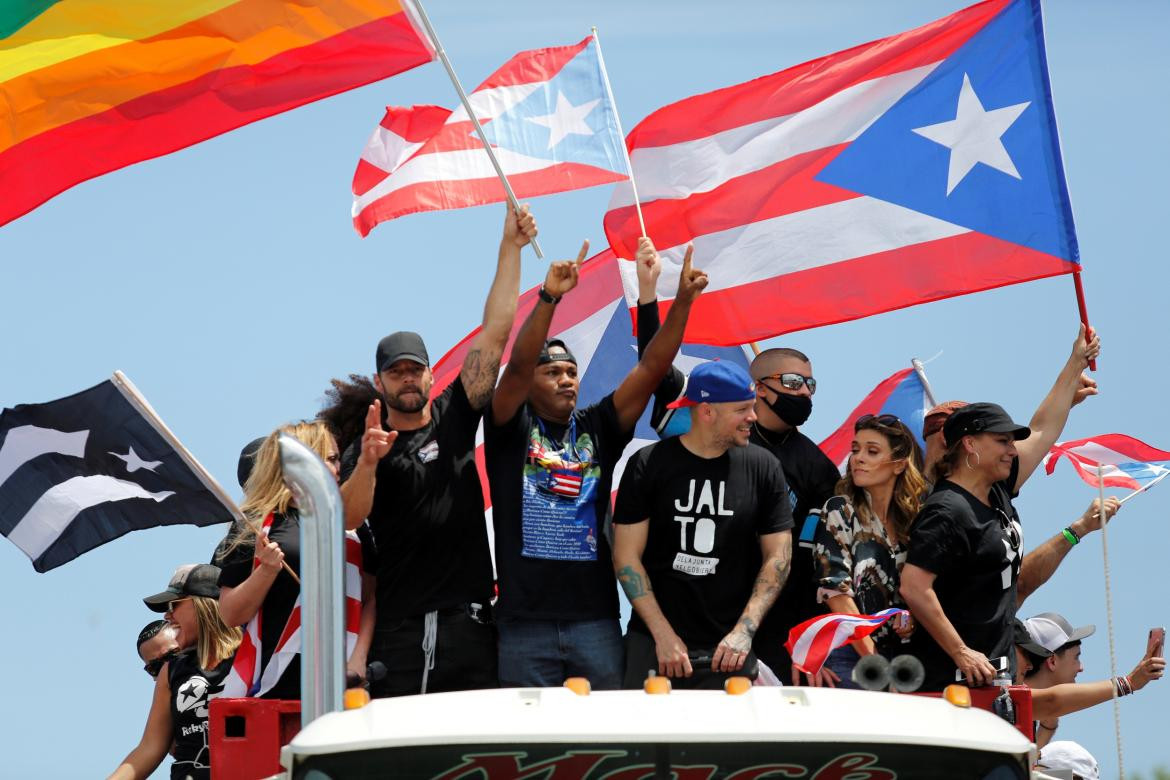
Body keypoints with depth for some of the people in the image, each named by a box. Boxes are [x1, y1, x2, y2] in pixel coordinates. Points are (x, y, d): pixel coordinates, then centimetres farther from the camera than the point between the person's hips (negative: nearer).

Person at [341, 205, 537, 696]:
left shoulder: (454, 418, 12)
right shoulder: (363, 449, 8)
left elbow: (495, 334, 8)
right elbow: (348, 518, -9)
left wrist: (510, 249, 3)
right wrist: (367, 464, -27)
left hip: (468, 623, 2)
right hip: (399, 631, -2)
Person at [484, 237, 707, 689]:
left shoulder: (597, 428, 12)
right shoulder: (511, 429, 4)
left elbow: (650, 369, 3)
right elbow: (517, 366, -13)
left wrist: (683, 301, -9)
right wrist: (549, 298, -27)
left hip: (594, 616, 3)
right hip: (525, 621, -3)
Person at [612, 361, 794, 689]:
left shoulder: (762, 467, 4)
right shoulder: (649, 465, -1)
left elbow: (778, 557, 6)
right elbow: (626, 557, -2)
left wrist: (744, 631, -6)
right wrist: (664, 636, -9)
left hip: (728, 650, 1)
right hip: (653, 647, -1)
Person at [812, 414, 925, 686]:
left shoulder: (914, 518, 11)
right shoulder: (840, 512, -1)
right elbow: (836, 592, -10)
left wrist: (913, 617, -6)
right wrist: (872, 659, -15)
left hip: (897, 653, 4)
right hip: (848, 654, -4)